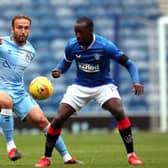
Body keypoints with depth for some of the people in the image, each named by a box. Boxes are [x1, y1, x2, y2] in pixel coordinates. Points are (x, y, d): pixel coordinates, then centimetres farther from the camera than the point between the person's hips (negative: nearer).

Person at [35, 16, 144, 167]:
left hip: (103, 85, -3)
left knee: (119, 112, -29)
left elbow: (129, 64, -16)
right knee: (58, 120, -8)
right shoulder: (71, 45, -12)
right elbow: (66, 62, 9)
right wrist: (58, 70, -15)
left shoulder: (105, 46, -23)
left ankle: (131, 155, -17)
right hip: (80, 86, 3)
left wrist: (136, 81, -34)